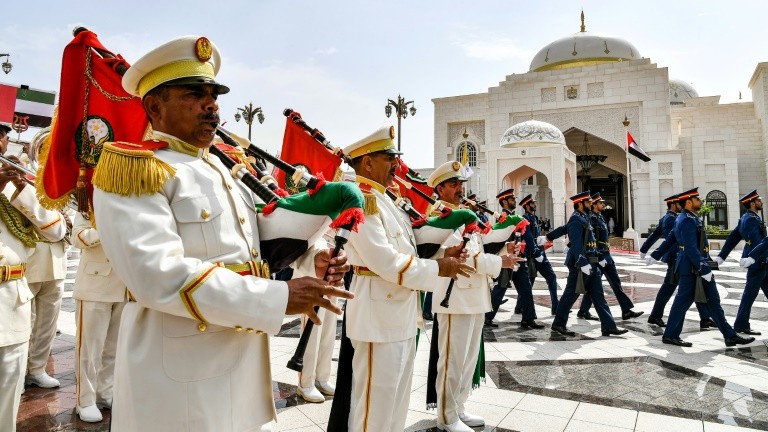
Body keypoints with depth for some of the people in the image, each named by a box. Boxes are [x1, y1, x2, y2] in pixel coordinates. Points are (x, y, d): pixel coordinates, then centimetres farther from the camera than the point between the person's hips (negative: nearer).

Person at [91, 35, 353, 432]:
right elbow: (159, 274, -26)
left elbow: (254, 240, 16)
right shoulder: (133, 169, -13)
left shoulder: (223, 170, 13)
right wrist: (278, 297, -26)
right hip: (182, 378, -7)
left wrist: (310, 255, -4)